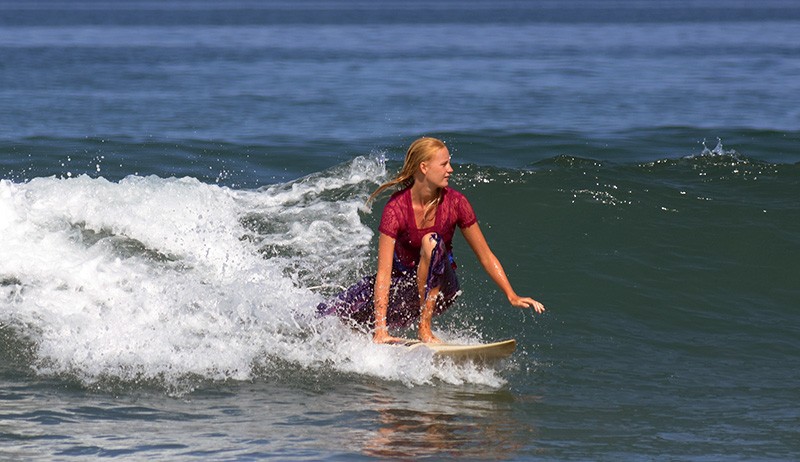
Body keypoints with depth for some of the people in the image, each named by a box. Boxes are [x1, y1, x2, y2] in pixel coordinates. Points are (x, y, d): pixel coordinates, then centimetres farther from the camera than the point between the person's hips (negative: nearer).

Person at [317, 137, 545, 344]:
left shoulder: (455, 203, -15)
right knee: (329, 314, -17)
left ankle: (425, 328, -29)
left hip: (439, 287, 0)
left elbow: (485, 256, -4)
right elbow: (384, 272, -26)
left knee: (431, 241, -34)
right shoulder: (396, 208, -21)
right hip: (404, 283, 0)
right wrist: (381, 328, -33)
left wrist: (513, 297, -11)